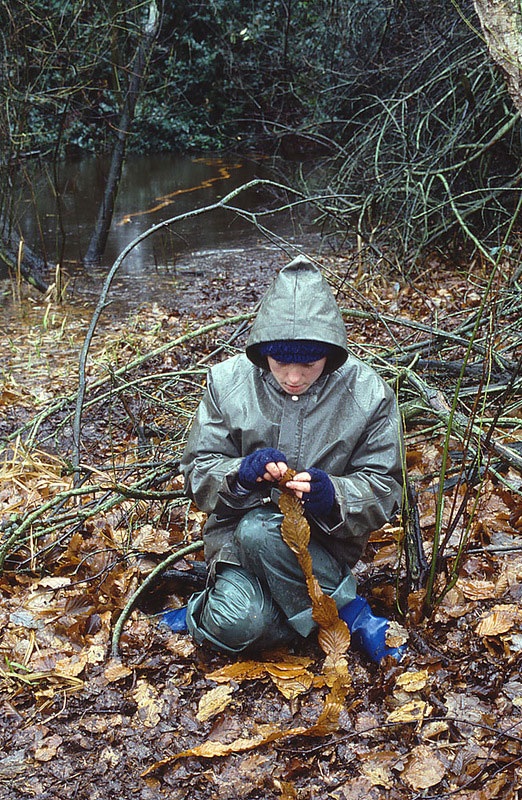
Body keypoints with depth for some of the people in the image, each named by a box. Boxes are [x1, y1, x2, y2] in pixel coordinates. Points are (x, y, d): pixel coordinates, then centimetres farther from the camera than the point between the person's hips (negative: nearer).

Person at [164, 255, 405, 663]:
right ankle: (347, 612, -3)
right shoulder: (228, 381, -6)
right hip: (239, 527, 2)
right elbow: (198, 472, -1)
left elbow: (384, 491, -5)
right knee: (238, 624, -26)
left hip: (324, 539, -2)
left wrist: (332, 495, -28)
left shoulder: (367, 393, -9)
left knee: (259, 530, -35)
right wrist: (240, 474, -25)